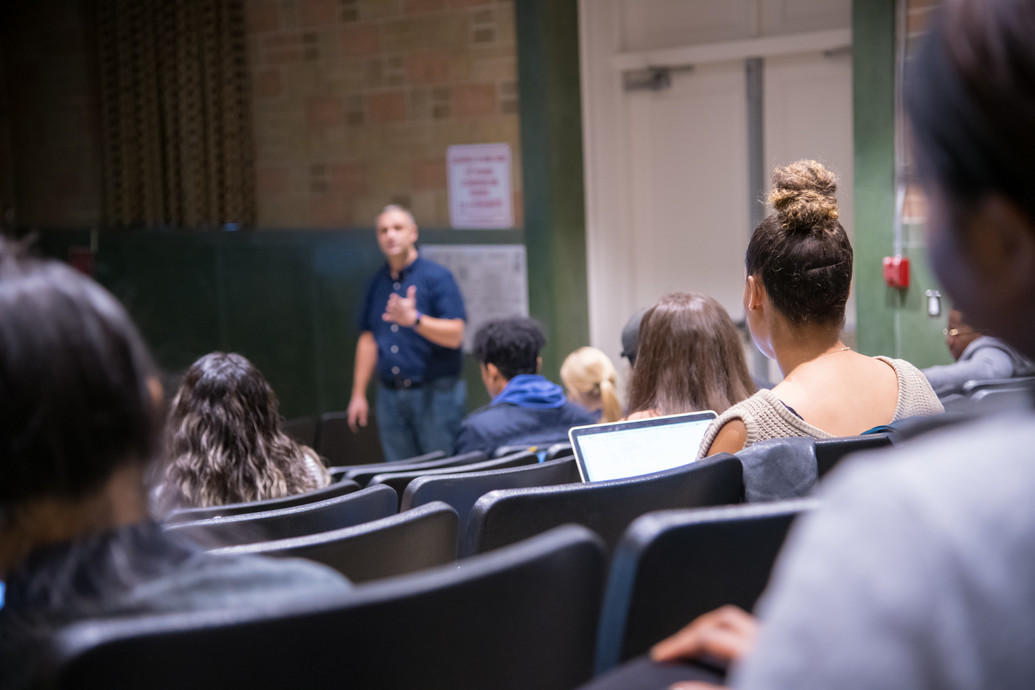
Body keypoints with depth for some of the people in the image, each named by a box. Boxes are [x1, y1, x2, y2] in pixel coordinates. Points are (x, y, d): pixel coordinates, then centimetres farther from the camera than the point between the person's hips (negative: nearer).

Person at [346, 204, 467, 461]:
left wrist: (415, 319, -28)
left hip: (434, 392, -5)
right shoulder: (377, 283, 13)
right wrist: (358, 394, 13)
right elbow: (368, 339, 17)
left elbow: (454, 335, -12)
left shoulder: (437, 276, -4)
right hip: (390, 395, 5)